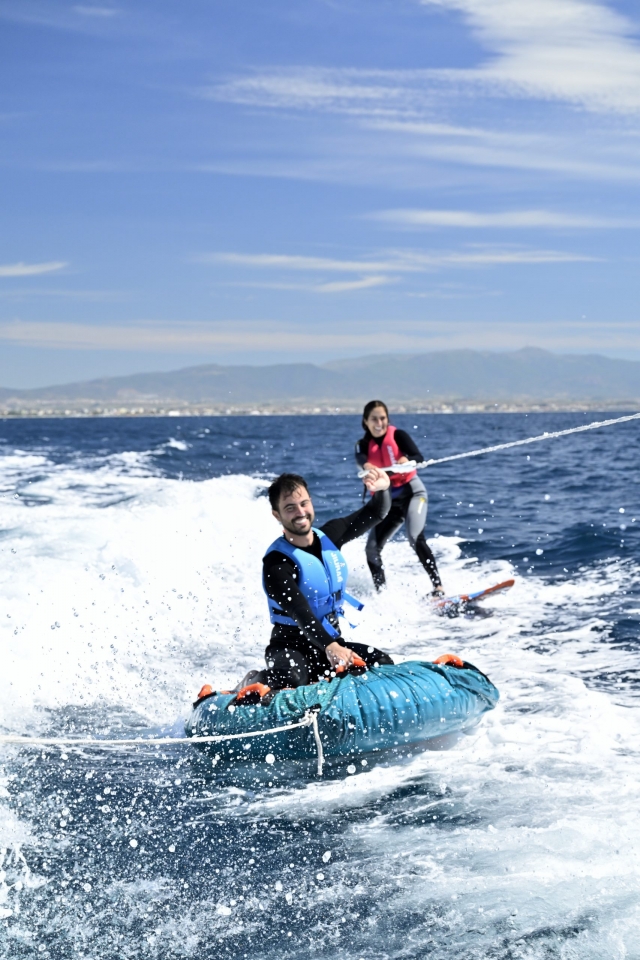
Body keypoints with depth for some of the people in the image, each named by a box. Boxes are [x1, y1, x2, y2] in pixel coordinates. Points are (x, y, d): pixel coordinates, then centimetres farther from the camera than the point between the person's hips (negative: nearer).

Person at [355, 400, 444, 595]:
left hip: (411, 492, -5)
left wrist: (406, 459, -44)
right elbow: (360, 458, -21)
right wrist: (366, 466, -47)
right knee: (372, 549, -2)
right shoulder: (363, 445, 3)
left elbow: (419, 457, -19)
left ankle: (438, 587, -26)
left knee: (415, 538, -26)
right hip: (387, 500, 5)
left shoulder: (398, 435, -5)